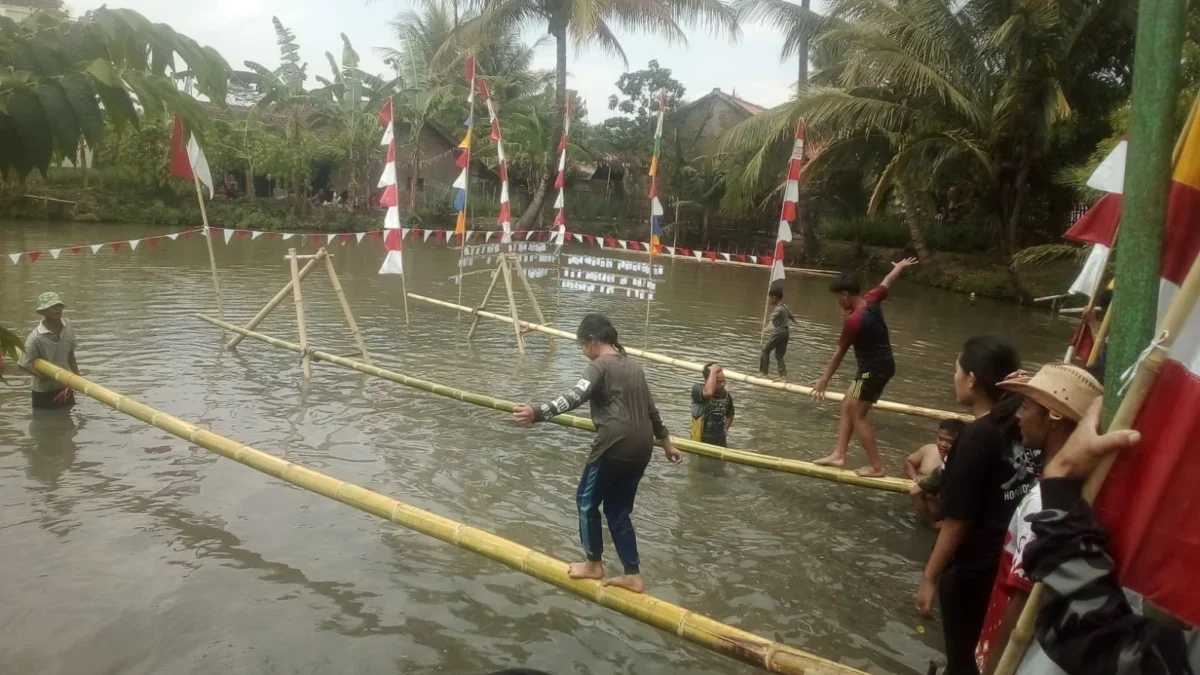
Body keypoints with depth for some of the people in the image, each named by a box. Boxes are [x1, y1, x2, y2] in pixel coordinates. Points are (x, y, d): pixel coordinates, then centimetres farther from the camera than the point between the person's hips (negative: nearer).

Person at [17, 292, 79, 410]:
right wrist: (50, 376, -29)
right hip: (43, 391, -5)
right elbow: (24, 364, -20)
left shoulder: (67, 326, -8)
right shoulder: (36, 337, -25)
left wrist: (76, 375, 8)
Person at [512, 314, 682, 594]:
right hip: (641, 449, 8)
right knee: (618, 509, 16)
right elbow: (650, 409, 28)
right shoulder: (634, 366, 20)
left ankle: (594, 564, 23)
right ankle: (632, 575, 17)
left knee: (587, 501, 12)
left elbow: (575, 397, -24)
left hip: (614, 446, -8)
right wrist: (666, 443, 37)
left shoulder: (600, 365, -6)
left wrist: (537, 413, -37)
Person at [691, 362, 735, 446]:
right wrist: (713, 371, -32)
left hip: (720, 443, 5)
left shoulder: (726, 395, 1)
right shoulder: (697, 388, -16)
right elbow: (708, 392, -42)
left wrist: (725, 429, 4)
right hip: (700, 442, -5)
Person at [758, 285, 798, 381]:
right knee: (779, 355, 12)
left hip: (778, 333, -9)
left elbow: (772, 318, -37)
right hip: (785, 332, 9)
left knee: (766, 350, 3)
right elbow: (790, 315, 34)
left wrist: (769, 325, -55)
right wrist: (795, 321, 55)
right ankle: (783, 375, 6)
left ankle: (764, 372, 4)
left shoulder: (778, 309, -16)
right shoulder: (785, 307, 13)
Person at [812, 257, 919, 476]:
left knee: (857, 416, -3)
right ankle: (838, 455, 16)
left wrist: (824, 380, -9)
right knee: (847, 407, 13)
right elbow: (887, 282, 20)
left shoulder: (853, 320, -25)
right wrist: (900, 266, 40)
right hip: (880, 365, 10)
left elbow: (839, 354, -18)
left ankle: (877, 467, 0)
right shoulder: (871, 299, -2)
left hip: (874, 369, -10)